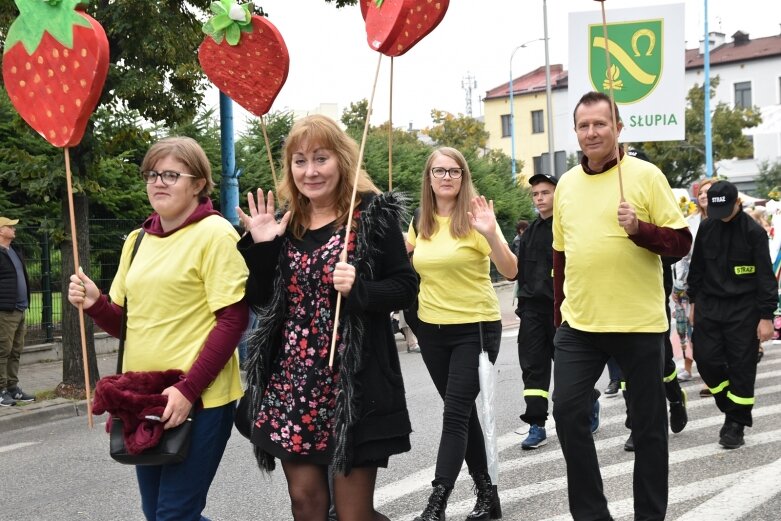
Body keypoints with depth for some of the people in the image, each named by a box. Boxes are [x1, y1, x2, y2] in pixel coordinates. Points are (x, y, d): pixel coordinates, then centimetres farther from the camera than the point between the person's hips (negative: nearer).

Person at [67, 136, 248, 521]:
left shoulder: (215, 233, -9)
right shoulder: (138, 240, 11)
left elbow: (233, 320, -14)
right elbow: (127, 324, 16)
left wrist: (188, 390, -20)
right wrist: (95, 303, -6)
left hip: (199, 399, -7)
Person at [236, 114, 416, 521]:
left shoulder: (374, 215, -4)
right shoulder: (283, 221, 9)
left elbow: (405, 288, -5)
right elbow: (260, 299, 10)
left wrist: (358, 288, -22)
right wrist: (260, 246, -5)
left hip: (355, 382, -4)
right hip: (292, 382, 5)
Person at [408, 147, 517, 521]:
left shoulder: (474, 218, -10)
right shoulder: (421, 223, 5)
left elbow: (511, 272, -18)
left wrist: (491, 234, -33)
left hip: (475, 328, -6)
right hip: (432, 329, 6)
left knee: (455, 414, -9)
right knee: (463, 412, 12)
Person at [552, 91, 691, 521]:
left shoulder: (646, 175, -5)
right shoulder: (566, 184, 8)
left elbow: (681, 242, -6)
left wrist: (639, 228, -23)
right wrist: (559, 313, 16)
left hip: (638, 324, -3)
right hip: (579, 325, 4)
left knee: (648, 422, 6)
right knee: (568, 410, -3)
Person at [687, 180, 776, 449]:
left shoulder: (753, 231, -10)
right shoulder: (707, 227, 3)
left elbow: (765, 276, -9)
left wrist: (766, 316, -12)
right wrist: (694, 301, 15)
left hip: (743, 308, -4)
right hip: (709, 305, 4)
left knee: (741, 366, -1)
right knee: (706, 359, 0)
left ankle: (737, 422, 11)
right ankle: (731, 408, 21)